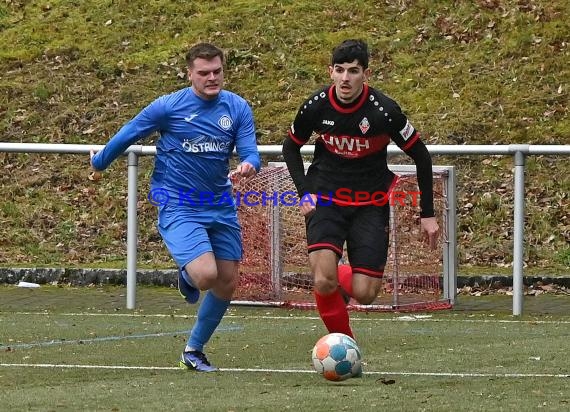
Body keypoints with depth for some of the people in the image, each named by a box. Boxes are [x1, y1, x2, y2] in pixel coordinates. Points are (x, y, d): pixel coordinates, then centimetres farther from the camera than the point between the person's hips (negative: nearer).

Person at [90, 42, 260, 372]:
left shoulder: (238, 108, 0)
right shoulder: (168, 107, -10)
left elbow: (250, 152, -5)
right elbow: (128, 135, 4)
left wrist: (248, 166, -29)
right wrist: (99, 162, 16)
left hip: (221, 207, 5)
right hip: (179, 209, -5)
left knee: (227, 284, 6)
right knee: (206, 275, -23)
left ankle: (194, 351, 27)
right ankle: (187, 277, 18)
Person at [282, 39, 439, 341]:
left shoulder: (384, 111, -15)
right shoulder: (316, 107, -9)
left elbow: (420, 156, -2)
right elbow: (291, 148, 11)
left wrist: (427, 214, -1)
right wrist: (304, 193, -3)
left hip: (370, 205, 0)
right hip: (325, 200, 0)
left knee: (364, 293, -8)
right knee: (324, 283, -21)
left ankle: (344, 278, 29)